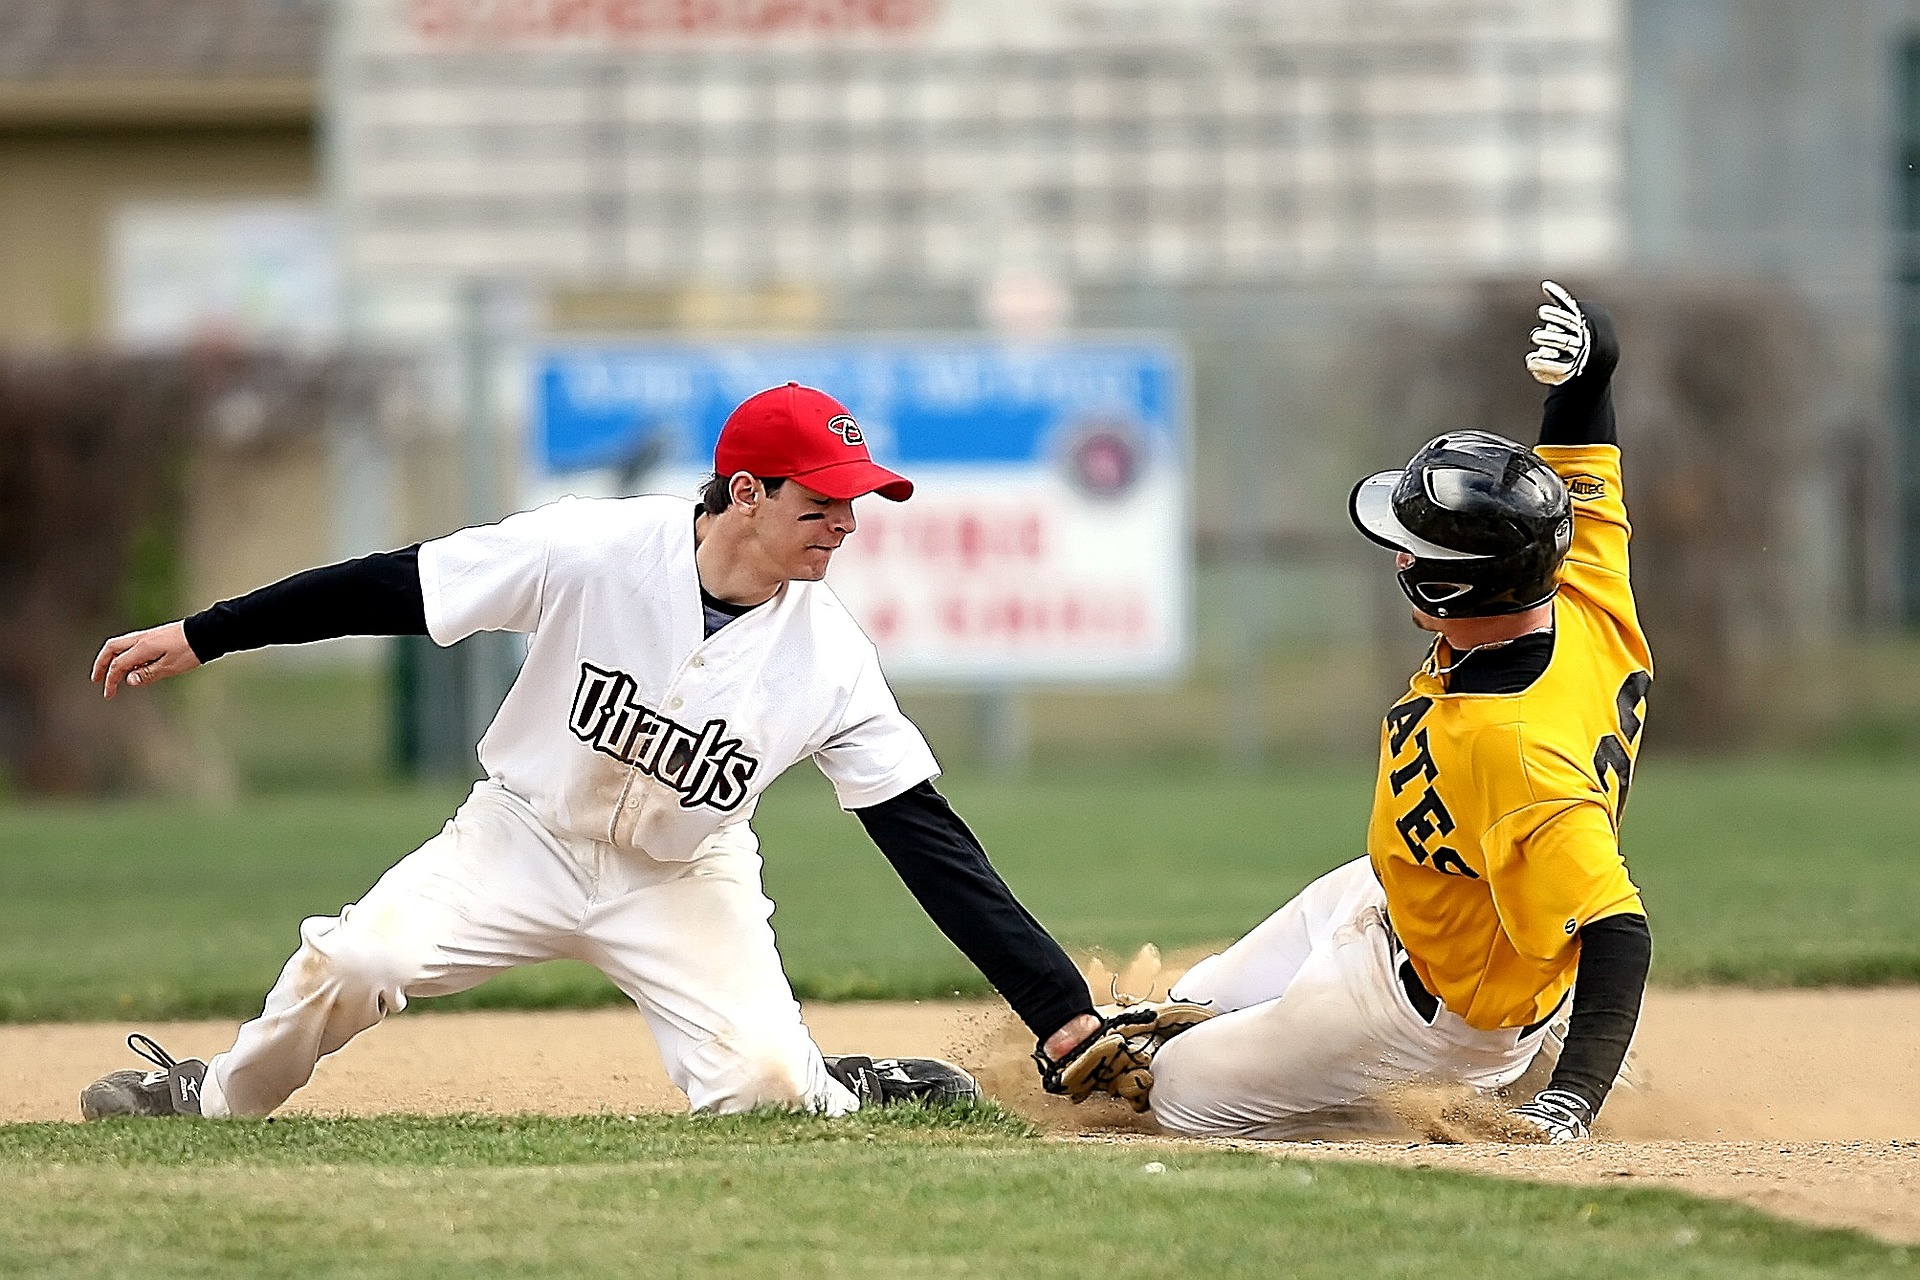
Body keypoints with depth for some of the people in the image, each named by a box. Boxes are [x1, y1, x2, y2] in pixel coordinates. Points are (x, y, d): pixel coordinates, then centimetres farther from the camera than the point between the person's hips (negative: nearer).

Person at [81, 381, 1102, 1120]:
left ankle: (844, 1093, 12)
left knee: (762, 1085, -24)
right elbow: (391, 589, -16)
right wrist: (200, 637, -15)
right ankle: (215, 1098, 9)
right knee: (349, 964, -22)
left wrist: (1061, 1008, -23)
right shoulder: (594, 552, -24)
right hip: (527, 835, 0)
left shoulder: (829, 657, -18)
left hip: (684, 879, 1)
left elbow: (926, 835, -17)